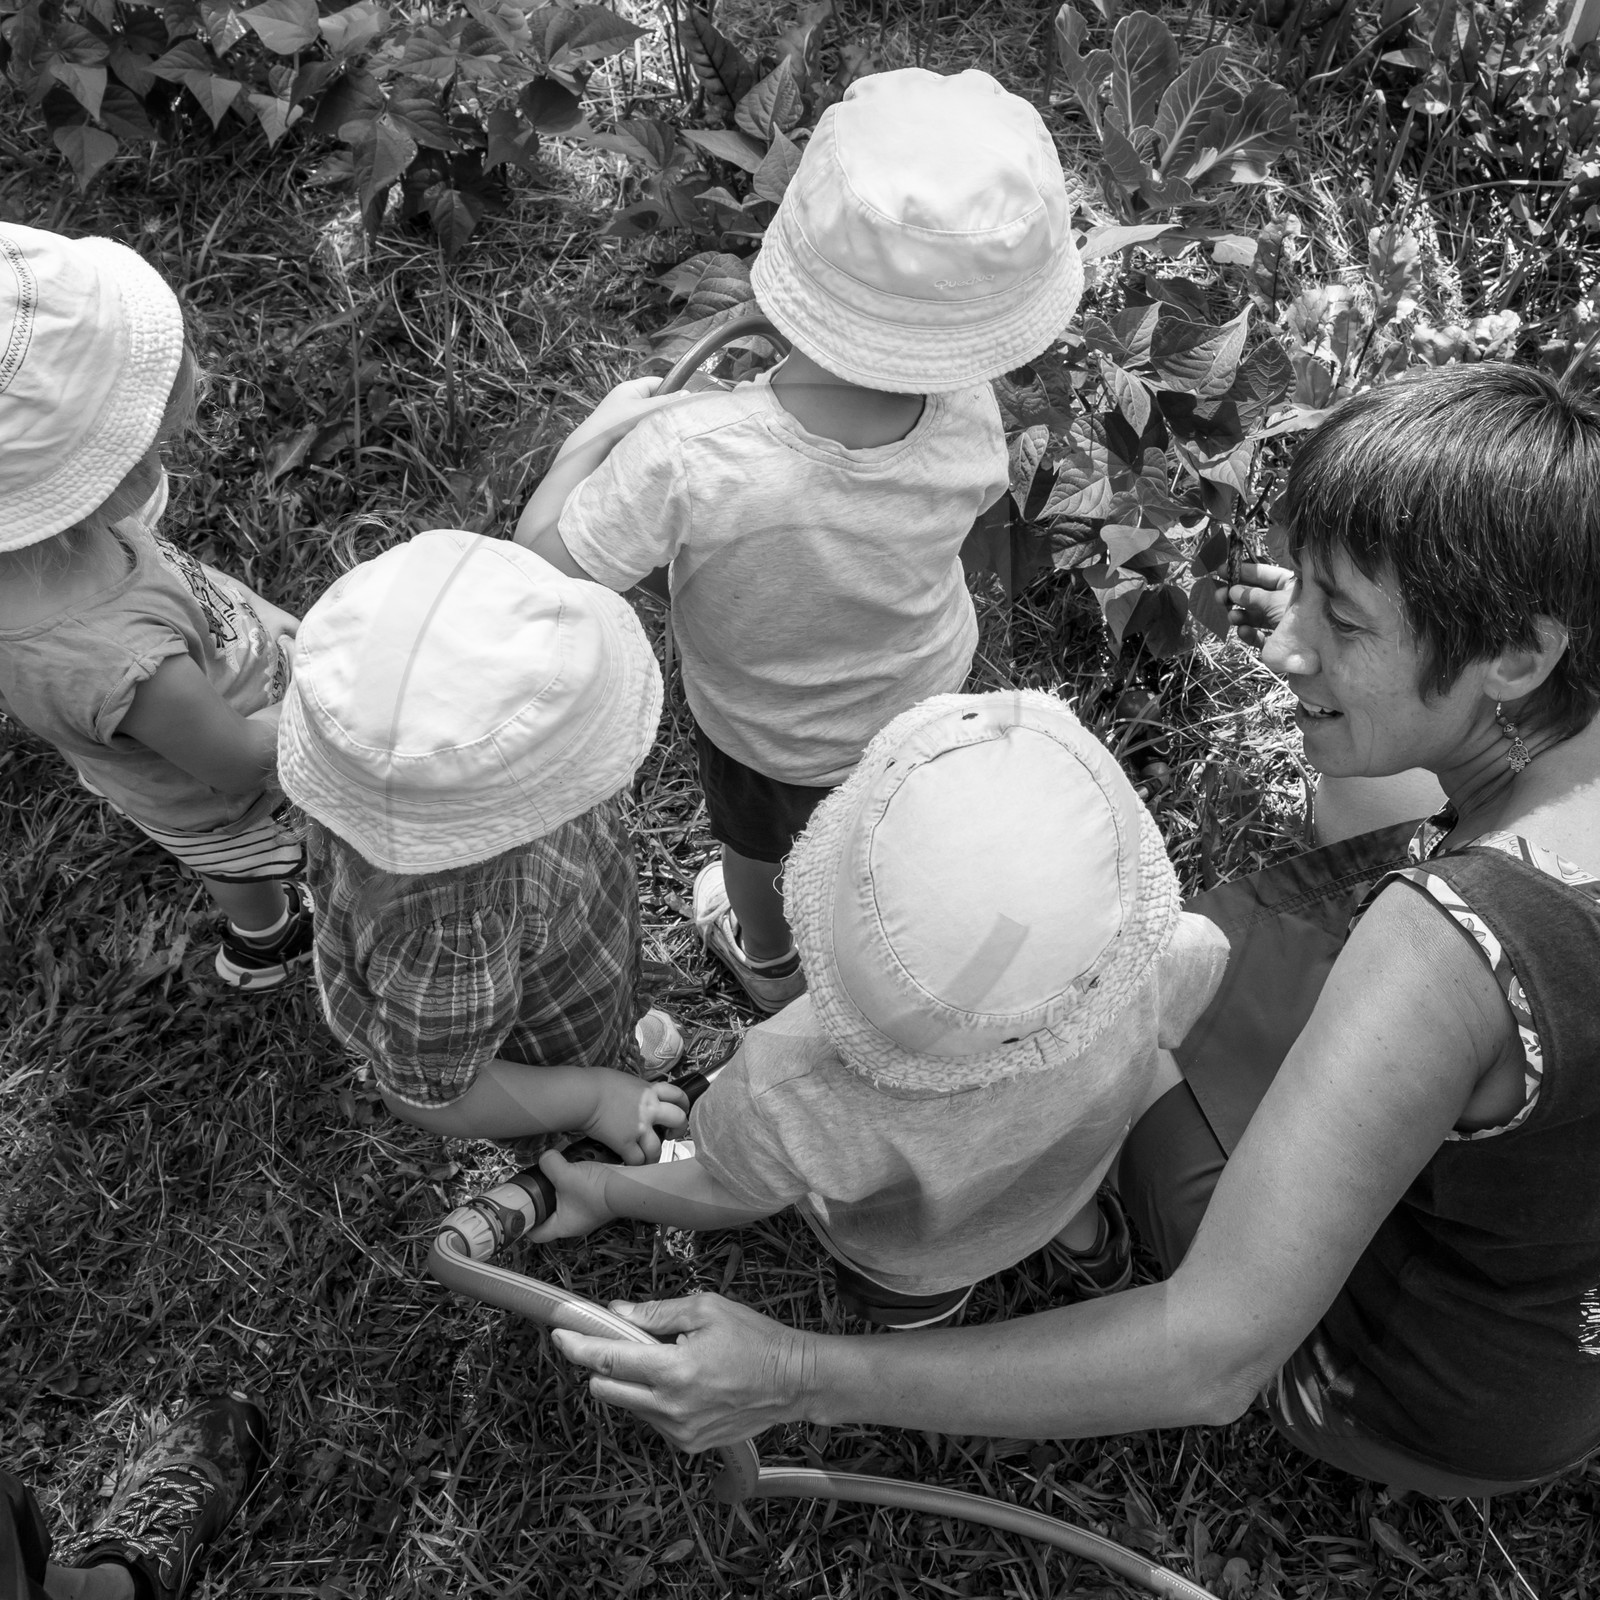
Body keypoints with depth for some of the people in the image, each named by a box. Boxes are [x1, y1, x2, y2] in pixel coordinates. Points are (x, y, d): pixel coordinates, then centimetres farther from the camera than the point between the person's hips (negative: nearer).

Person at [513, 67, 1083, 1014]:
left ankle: (765, 952, 65)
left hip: (751, 714, -2)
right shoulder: (970, 427, -35)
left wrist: (600, 428, -18)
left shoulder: (688, 458, -45)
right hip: (921, 693, 2)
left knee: (748, 831, 33)